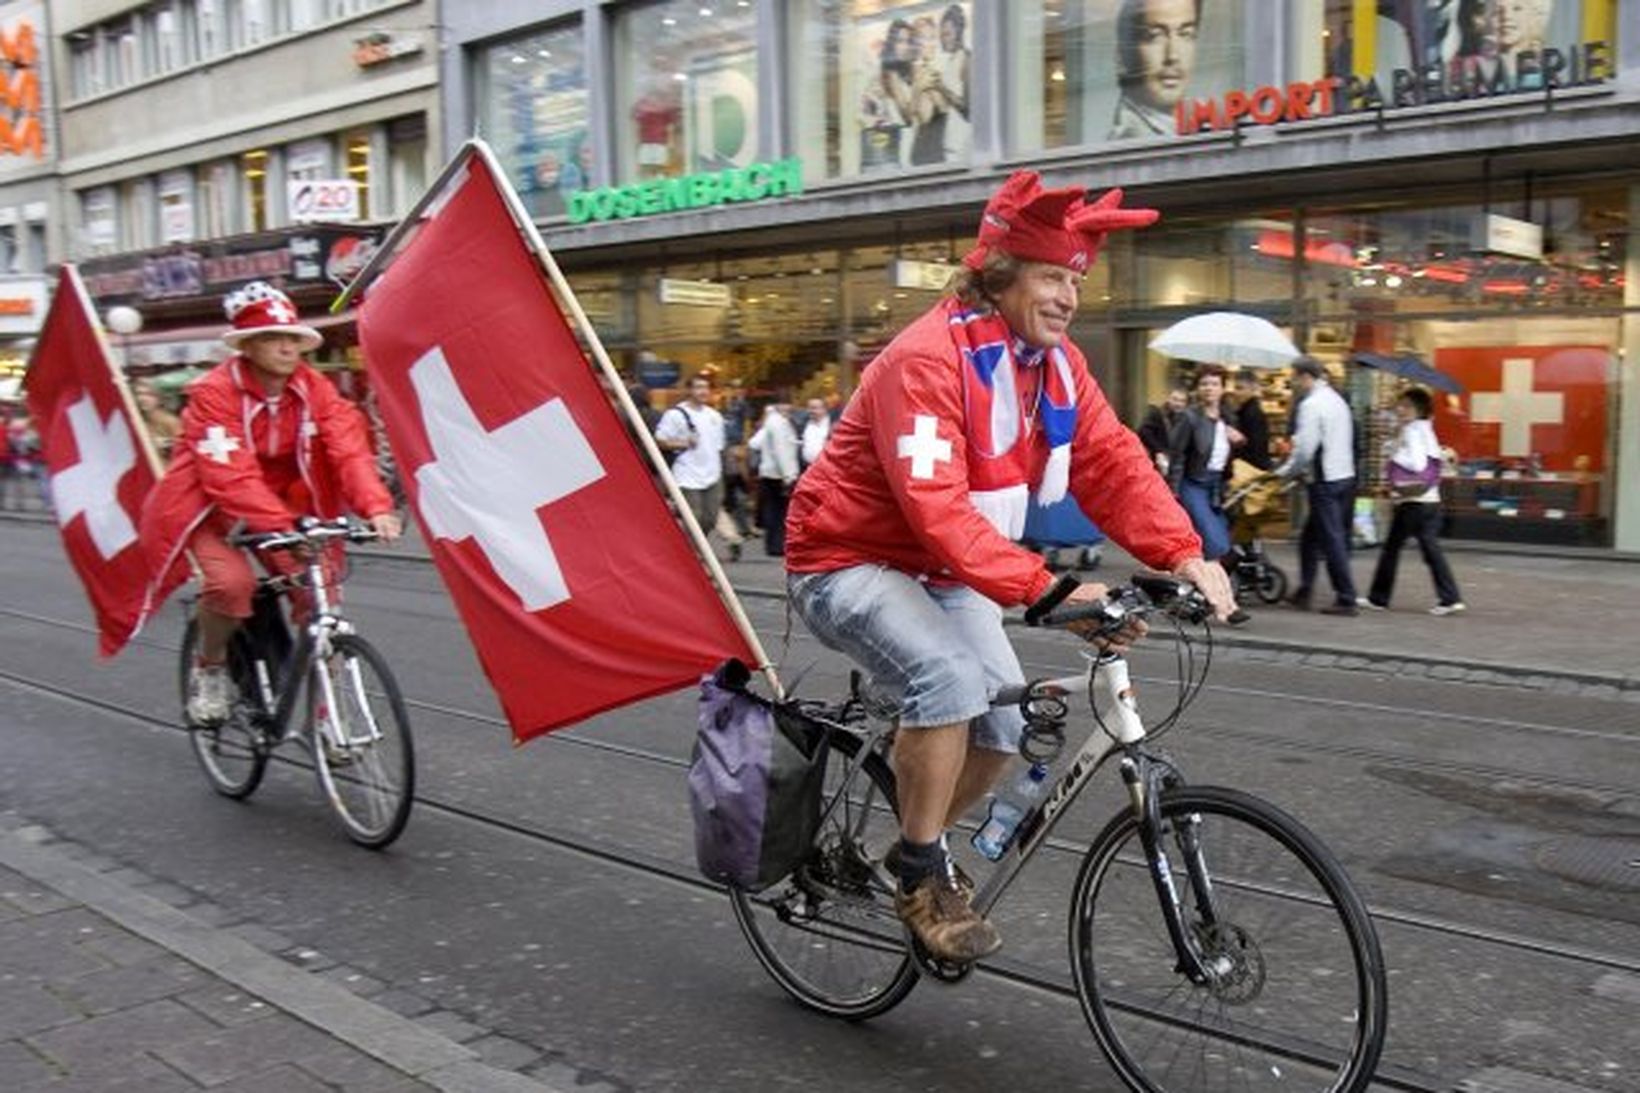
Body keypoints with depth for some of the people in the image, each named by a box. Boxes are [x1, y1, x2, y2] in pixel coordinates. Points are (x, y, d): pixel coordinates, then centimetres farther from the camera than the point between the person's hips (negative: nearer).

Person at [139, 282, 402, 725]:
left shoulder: (313, 388, -9)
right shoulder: (215, 391, -22)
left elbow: (349, 448, -21)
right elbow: (231, 478, -32)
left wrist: (376, 507, -38)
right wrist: (283, 525, -45)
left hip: (285, 501, 4)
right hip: (212, 505, -4)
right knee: (232, 581, -30)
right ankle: (210, 668, 2)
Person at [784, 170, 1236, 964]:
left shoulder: (1056, 362, -2)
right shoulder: (927, 360, -27)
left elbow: (1114, 464, -8)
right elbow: (938, 509, -37)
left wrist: (1182, 554, -23)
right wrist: (1045, 589, -44)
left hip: (942, 571, 8)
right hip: (850, 560, -8)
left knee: (1005, 722, -1)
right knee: (951, 677, -31)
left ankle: (916, 851, 25)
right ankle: (921, 875, -11)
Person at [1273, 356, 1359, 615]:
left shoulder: (1311, 404, -14)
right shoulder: (1337, 400, 15)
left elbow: (1305, 448, -19)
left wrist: (1284, 472, -4)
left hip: (1325, 482, -9)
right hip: (1346, 476, 9)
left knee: (1332, 540, -4)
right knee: (1311, 538, 16)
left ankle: (1346, 599, -1)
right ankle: (1302, 594, 21)